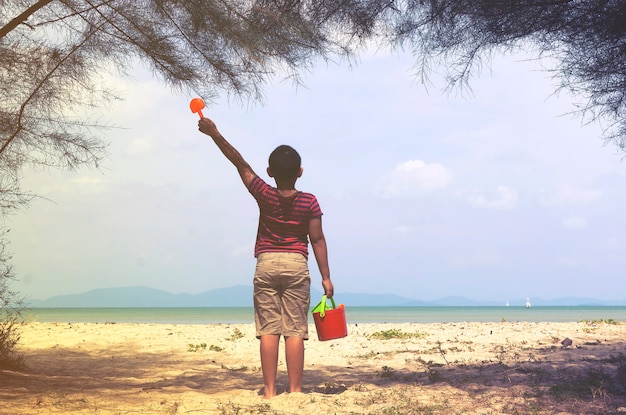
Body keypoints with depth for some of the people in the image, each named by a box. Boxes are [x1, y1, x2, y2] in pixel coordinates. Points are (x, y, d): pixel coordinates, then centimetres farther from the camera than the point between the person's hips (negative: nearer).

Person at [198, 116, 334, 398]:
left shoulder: (264, 195, -2)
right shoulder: (309, 202, -2)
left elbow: (240, 164, 2)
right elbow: (317, 240, -1)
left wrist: (214, 134, 8)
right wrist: (326, 277, 3)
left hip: (266, 265, 0)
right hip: (297, 266, 0)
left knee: (268, 329, 1)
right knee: (294, 330, -1)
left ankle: (269, 390, 0)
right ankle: (295, 390, -1)